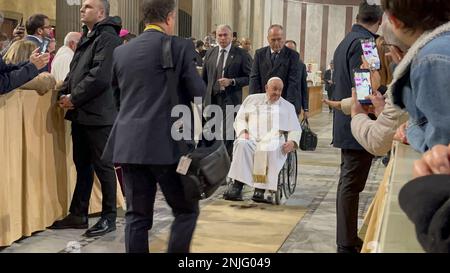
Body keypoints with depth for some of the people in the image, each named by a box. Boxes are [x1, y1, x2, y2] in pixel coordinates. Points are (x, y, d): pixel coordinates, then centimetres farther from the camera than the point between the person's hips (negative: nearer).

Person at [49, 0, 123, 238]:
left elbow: (100, 76, -21)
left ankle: (109, 218, 10)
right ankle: (78, 214, 23)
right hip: (81, 113, 9)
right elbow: (74, 70, 21)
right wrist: (64, 93, 5)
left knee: (103, 166, 0)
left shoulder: (107, 38, -12)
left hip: (98, 113, -9)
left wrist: (74, 98, -14)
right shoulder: (86, 37, 18)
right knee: (82, 165, 14)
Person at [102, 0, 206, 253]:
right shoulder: (180, 46, -4)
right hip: (166, 144, -5)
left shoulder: (121, 51, 12)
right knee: (187, 210, 9)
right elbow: (199, 93, -4)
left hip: (129, 144, 5)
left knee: (137, 216, 10)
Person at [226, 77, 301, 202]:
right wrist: (243, 131, -2)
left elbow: (296, 129, 19)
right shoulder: (252, 99, 25)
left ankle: (260, 190, -41)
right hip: (251, 138, 1)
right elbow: (240, 118, 20)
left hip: (274, 141, -1)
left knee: (270, 150, -38)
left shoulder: (288, 106, 24)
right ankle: (237, 188, -39)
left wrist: (292, 142, -4)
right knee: (242, 144, -35)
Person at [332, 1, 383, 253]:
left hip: (347, 126, 10)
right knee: (352, 186, -4)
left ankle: (348, 238, 26)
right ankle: (347, 245, 4)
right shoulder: (364, 42, -17)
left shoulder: (347, 41, 14)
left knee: (348, 183, 15)